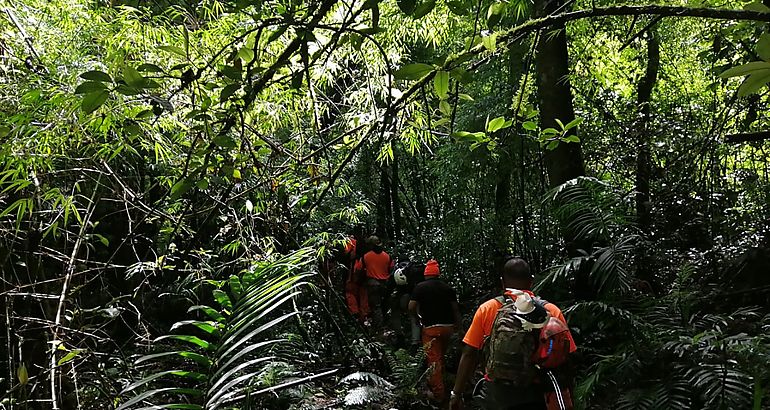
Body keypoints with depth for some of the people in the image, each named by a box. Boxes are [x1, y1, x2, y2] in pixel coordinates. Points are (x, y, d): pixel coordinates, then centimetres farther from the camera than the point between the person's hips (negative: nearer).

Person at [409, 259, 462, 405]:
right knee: (441, 356, 20)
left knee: (434, 360, -1)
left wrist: (418, 316, 11)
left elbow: (411, 307, -8)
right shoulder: (448, 288, 6)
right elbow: (455, 309, 5)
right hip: (447, 326, 4)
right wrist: (458, 326, 12)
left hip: (431, 327, -4)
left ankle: (438, 394, 0)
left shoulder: (420, 287, -4)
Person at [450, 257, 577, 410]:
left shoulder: (487, 309, -4)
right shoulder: (551, 312, -6)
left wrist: (457, 394, 4)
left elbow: (469, 355, -4)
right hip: (533, 397, 0)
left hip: (495, 393, 1)